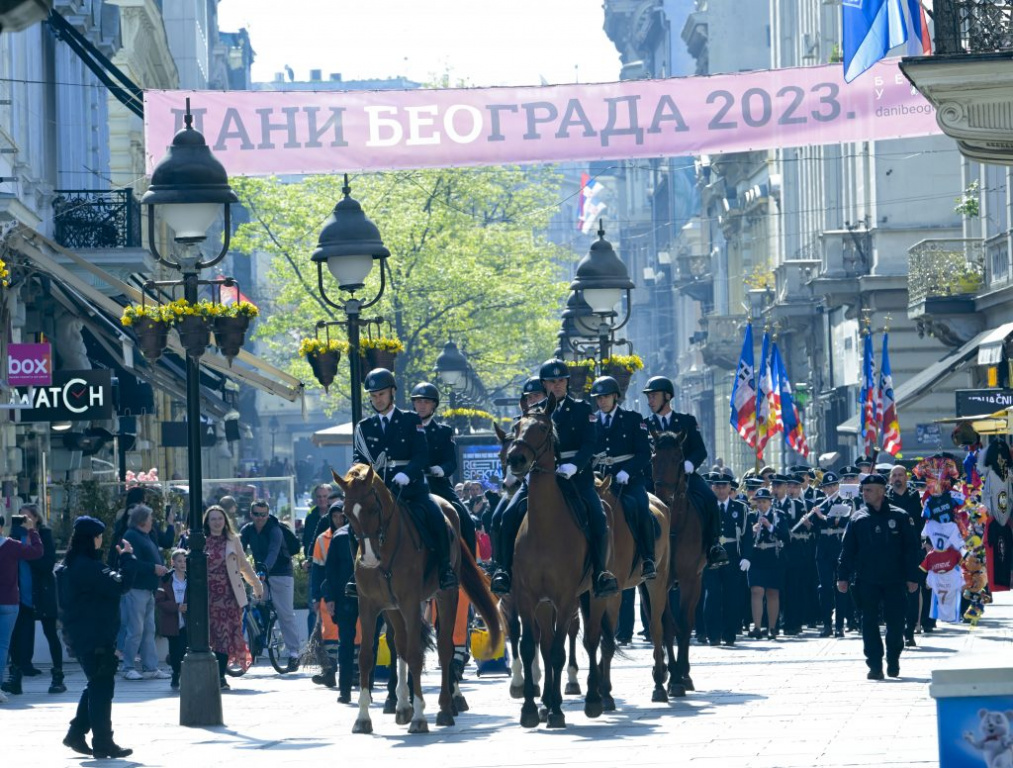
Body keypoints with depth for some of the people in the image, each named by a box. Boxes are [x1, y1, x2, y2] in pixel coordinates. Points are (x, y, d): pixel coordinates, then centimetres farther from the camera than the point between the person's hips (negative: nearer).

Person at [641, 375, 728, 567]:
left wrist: (688, 465, -18)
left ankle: (714, 547, -24)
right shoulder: (645, 425, 14)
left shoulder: (687, 421, 13)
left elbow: (700, 451, 3)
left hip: (686, 475, 0)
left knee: (709, 498, -28)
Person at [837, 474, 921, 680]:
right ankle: (875, 665, 3)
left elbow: (911, 548, 2)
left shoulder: (899, 517, 1)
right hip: (867, 581, 1)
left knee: (896, 622, 3)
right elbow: (847, 550, 7)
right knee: (869, 623, -1)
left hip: (894, 580, -1)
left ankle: (893, 662, 21)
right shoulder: (857, 519, 5)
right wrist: (843, 576, -1)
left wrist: (912, 577, -3)